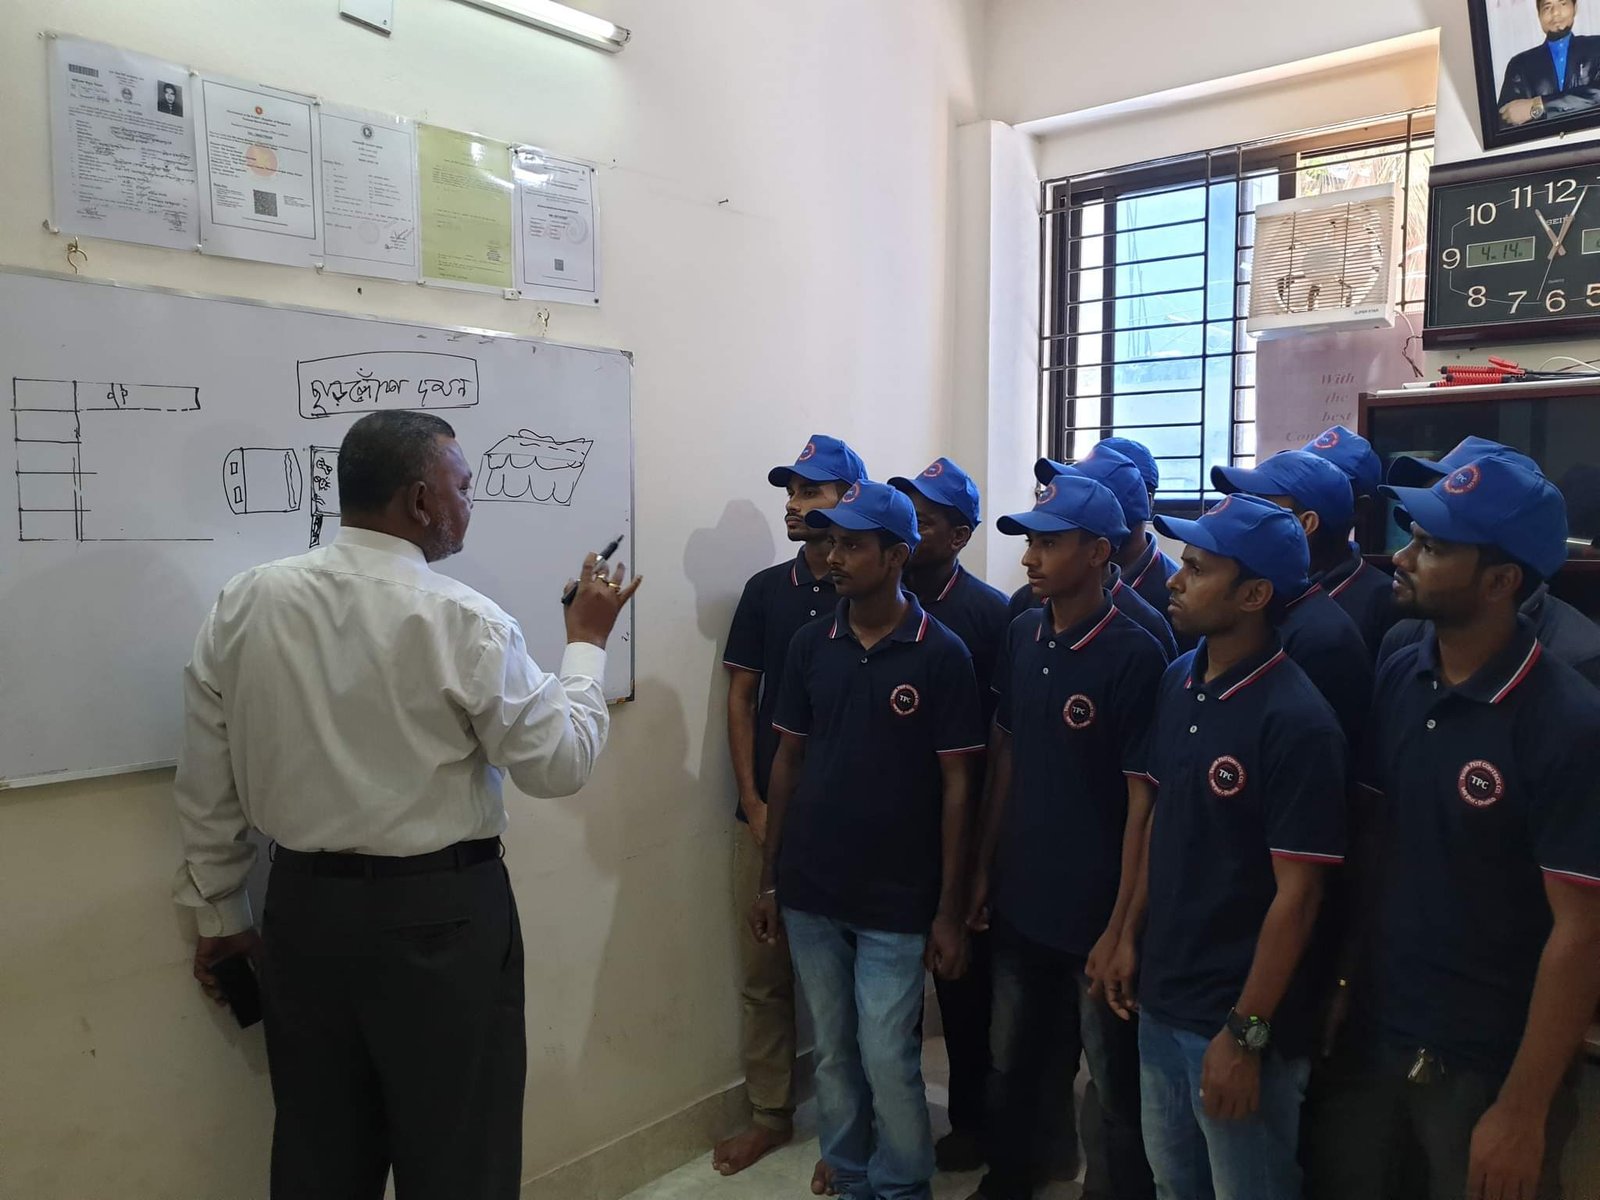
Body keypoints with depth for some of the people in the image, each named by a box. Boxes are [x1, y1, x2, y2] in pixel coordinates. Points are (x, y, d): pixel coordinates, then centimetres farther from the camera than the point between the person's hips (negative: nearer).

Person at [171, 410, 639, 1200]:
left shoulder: (244, 604, -2)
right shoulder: (463, 622, -17)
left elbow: (207, 786, 4)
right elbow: (561, 764, -9)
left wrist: (218, 913, 16)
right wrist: (587, 642, 4)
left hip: (302, 908, 5)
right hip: (439, 916, -5)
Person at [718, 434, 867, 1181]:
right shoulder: (765, 589, 5)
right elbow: (741, 699, 6)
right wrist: (753, 801, -2)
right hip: (764, 814, 4)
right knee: (762, 975, 12)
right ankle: (769, 1113, 30)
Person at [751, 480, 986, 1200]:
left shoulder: (941, 654, -10)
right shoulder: (810, 646, 1)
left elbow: (956, 784, -7)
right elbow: (788, 761, 8)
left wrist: (950, 910, -7)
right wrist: (769, 879, 8)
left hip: (896, 901, -4)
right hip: (810, 894, 4)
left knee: (887, 1061, 2)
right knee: (832, 1055, 15)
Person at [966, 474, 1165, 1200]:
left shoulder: (1135, 655, -16)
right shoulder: (1022, 636, 1)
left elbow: (1142, 800, -14)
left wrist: (1121, 926, -14)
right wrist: (984, 870, 9)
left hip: (1093, 915, -6)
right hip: (1020, 903, 6)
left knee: (1117, 1089, 11)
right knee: (1014, 1066, 22)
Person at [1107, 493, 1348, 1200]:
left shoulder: (1295, 722, -21)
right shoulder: (1179, 683, 1)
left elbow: (1296, 894, -19)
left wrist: (1245, 1034, -16)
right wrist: (1130, 937, 9)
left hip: (1236, 1017, -7)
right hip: (1161, 1000, 7)